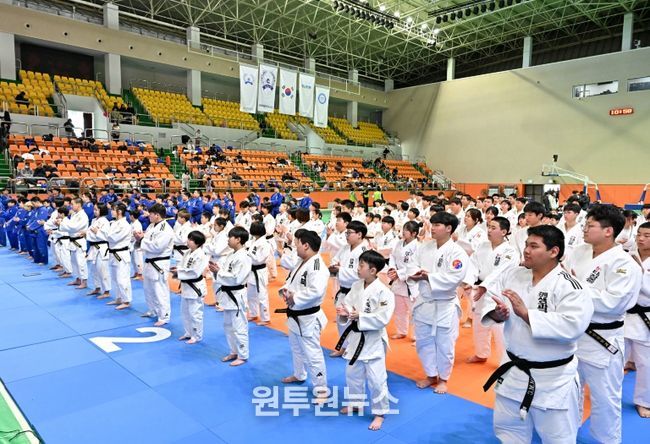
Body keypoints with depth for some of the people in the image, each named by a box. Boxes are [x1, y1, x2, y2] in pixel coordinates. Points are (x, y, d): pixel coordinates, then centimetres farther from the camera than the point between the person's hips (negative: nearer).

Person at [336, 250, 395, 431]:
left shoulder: (383, 292, -21)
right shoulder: (356, 286, -1)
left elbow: (382, 318, -24)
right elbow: (348, 303, 6)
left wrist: (359, 316, -25)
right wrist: (345, 312, -16)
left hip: (373, 340, -7)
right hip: (355, 336, 7)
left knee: (376, 379, 3)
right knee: (352, 374, 22)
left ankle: (379, 413, 23)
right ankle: (356, 402, 44)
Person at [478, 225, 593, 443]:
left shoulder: (569, 286, -20)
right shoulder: (513, 274, -2)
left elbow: (573, 326, -32)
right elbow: (487, 296, 1)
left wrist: (525, 313, -31)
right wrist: (496, 312, -21)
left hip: (553, 379, -5)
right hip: (514, 372, 6)